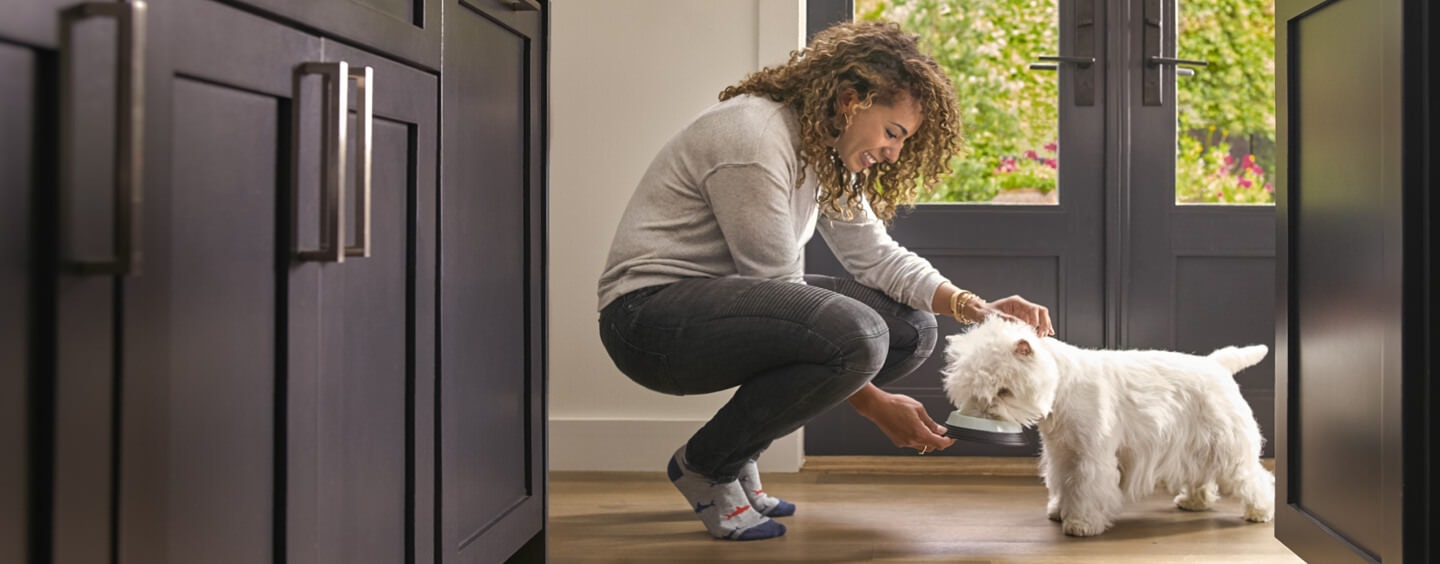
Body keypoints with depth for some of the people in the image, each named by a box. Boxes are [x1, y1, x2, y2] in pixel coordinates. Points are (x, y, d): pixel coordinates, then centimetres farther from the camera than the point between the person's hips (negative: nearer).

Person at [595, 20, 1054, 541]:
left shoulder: (825, 151, 8)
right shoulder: (754, 139, -21)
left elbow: (876, 254, 8)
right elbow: (779, 290, -21)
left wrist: (974, 309, -8)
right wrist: (875, 406, -17)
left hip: (721, 301, 10)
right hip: (649, 313, -10)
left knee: (911, 327, -3)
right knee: (855, 334, -31)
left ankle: (739, 452, 7)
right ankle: (706, 465, -8)